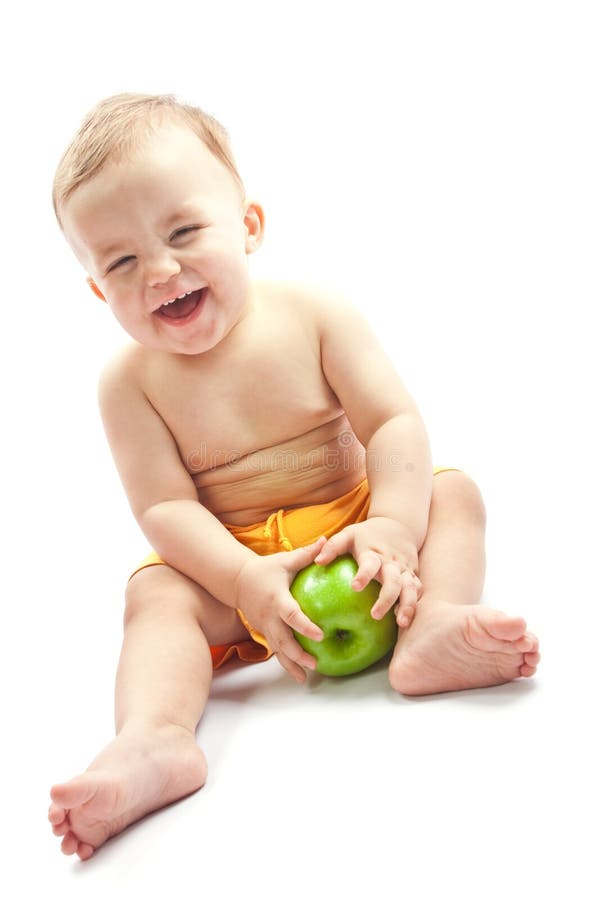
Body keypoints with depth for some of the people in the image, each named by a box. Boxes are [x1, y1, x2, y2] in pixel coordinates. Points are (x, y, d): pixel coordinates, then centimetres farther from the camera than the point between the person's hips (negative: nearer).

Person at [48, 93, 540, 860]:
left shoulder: (313, 315, -9)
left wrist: (393, 524, -31)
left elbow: (395, 424, -14)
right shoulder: (130, 382, -10)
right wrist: (246, 580, -32)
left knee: (452, 491, -17)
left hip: (351, 520, 1)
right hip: (234, 564, -1)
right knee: (154, 593, -25)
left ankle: (429, 628, -42)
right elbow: (165, 508, -16)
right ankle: (154, 736, -49)